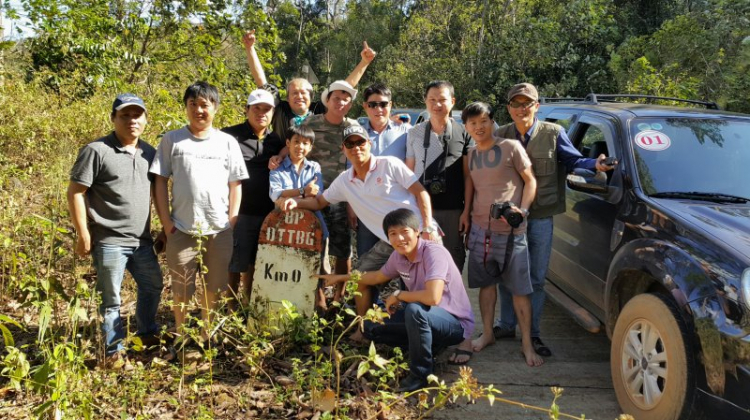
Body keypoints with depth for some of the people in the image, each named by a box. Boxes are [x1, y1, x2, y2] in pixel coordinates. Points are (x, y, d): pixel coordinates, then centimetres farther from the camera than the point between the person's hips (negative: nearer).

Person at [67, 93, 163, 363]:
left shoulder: (149, 153, 8)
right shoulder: (96, 151, -11)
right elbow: (75, 192, -10)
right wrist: (83, 235, -13)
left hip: (142, 241, 6)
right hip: (109, 242, -6)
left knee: (153, 286, 20)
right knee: (111, 299, 6)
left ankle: (147, 332, 41)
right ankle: (114, 349, 20)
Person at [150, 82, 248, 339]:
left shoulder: (228, 142, 5)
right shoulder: (171, 140, 3)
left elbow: (235, 184, 7)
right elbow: (160, 181, 3)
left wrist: (232, 221, 0)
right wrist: (166, 222, -3)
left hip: (219, 230, 1)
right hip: (182, 229, -1)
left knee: (213, 286, 11)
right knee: (181, 288, 9)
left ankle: (208, 334, 28)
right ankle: (179, 335, 26)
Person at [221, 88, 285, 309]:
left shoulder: (276, 140, 11)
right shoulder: (229, 136, -3)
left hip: (267, 214, 4)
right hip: (238, 212, -4)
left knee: (255, 264, 15)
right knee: (235, 265, 3)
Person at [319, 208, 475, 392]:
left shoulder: (434, 253, -26)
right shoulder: (398, 256, -3)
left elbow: (433, 297, -39)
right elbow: (378, 276, 19)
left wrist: (398, 295, -22)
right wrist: (341, 277, 23)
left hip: (456, 323, -7)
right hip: (423, 320, 8)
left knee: (414, 310, -38)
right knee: (370, 327, 1)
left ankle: (420, 375, -18)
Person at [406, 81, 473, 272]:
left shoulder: (463, 133, 2)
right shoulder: (415, 133, 7)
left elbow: (468, 176, 2)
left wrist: (467, 210, -4)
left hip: (453, 210, -1)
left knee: (454, 257, 7)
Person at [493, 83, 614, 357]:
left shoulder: (553, 133, -1)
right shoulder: (500, 136, 3)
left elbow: (573, 161, 4)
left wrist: (595, 164, -17)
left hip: (541, 218, -1)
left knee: (536, 279, 5)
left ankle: (532, 334, 15)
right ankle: (506, 325, 25)